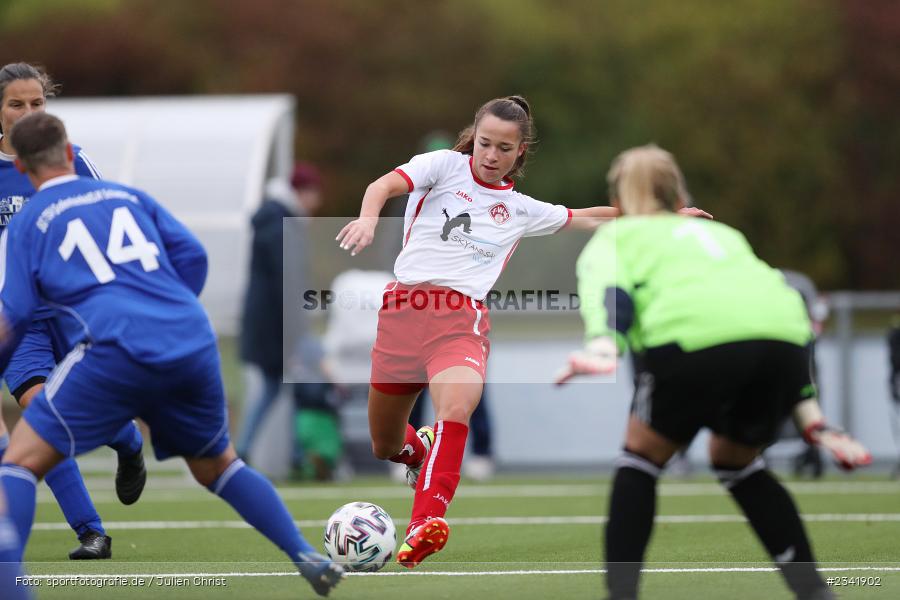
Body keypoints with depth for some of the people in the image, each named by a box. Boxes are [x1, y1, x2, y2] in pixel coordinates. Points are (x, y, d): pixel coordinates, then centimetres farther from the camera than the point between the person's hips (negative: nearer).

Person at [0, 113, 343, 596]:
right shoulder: (129, 196, 23)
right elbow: (192, 256, 17)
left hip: (116, 347, -5)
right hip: (194, 344, 5)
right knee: (217, 465, 26)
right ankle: (310, 560, 17)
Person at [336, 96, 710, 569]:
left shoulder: (521, 209, 20)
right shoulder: (445, 165, 10)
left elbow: (587, 218, 33)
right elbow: (383, 186, -5)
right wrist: (368, 218, -28)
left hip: (462, 320, 0)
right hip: (402, 310, 0)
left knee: (455, 410, -32)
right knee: (384, 448, 9)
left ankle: (423, 527, -43)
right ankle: (419, 448, 47)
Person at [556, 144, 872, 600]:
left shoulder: (611, 238, 28)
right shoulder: (722, 234, 41)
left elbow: (608, 292, 4)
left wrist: (601, 348, -16)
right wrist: (813, 423, 30)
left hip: (695, 334, -4)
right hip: (785, 335, 4)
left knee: (641, 457, 19)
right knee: (736, 461, 29)